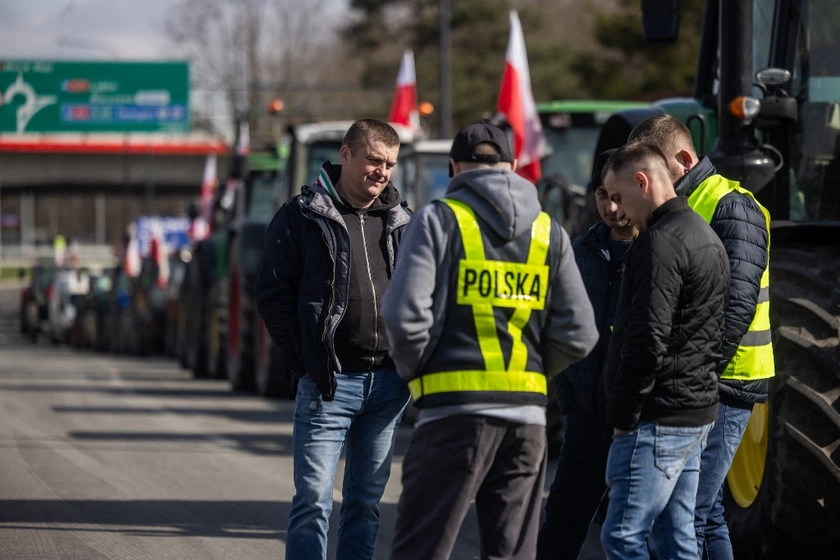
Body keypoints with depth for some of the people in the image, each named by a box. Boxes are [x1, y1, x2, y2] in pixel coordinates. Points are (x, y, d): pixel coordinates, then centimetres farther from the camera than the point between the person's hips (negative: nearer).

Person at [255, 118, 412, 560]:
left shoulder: (401, 221, 13)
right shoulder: (303, 215, -1)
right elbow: (273, 292, -3)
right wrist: (305, 362, -8)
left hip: (389, 384, 5)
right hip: (330, 382, -5)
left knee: (366, 501, 9)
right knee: (314, 500, -7)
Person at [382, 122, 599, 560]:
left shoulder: (440, 220, -2)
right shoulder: (549, 233, 12)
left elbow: (406, 315, -11)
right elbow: (578, 336, 7)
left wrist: (416, 370, 6)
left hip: (455, 409, -4)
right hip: (527, 416, 4)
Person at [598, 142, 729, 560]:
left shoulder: (661, 243, -14)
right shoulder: (708, 239, 18)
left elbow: (648, 340, -21)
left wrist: (623, 415, -13)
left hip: (658, 419, -10)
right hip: (699, 413, 10)